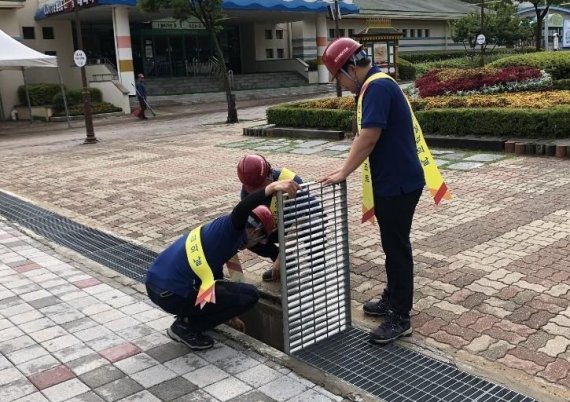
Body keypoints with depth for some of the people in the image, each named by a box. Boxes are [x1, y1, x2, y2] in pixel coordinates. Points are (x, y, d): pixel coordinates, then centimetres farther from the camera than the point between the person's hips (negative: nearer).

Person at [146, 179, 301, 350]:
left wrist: (229, 315, 40)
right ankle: (186, 327, 2)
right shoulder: (231, 228, -6)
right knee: (249, 295, -1)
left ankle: (188, 317, 17)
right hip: (172, 294, -10)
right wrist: (272, 188, -44)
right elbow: (241, 211, -32)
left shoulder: (221, 230, 22)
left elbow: (216, 276, 32)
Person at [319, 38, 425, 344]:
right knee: (392, 244, 19)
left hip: (398, 182, -10)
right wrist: (346, 169, 11)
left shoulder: (377, 86, -19)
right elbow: (365, 137, 16)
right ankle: (393, 299, 34)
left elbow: (369, 137, -25)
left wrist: (343, 173, -16)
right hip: (391, 180, 10)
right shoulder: (374, 86, 13)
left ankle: (400, 318, 9)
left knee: (397, 247, -2)